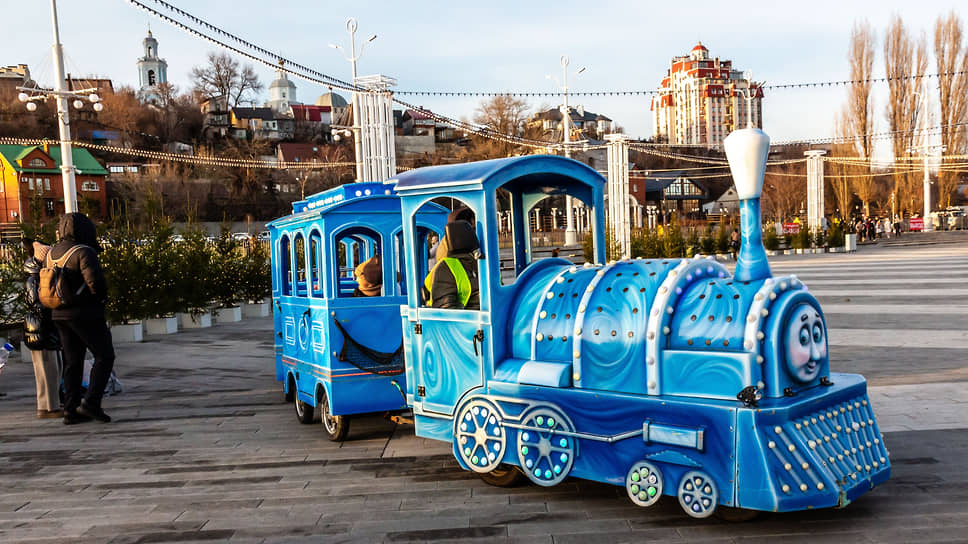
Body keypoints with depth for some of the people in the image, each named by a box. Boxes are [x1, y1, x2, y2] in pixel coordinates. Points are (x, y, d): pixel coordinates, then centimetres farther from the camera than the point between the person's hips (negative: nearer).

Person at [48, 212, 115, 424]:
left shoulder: (53, 252, 10)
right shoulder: (84, 252, -15)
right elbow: (95, 281, -24)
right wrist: (101, 296, -5)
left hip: (60, 314, 8)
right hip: (85, 313, -8)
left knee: (72, 362, 13)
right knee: (104, 356, 2)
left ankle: (70, 410, 12)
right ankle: (91, 402, -7)